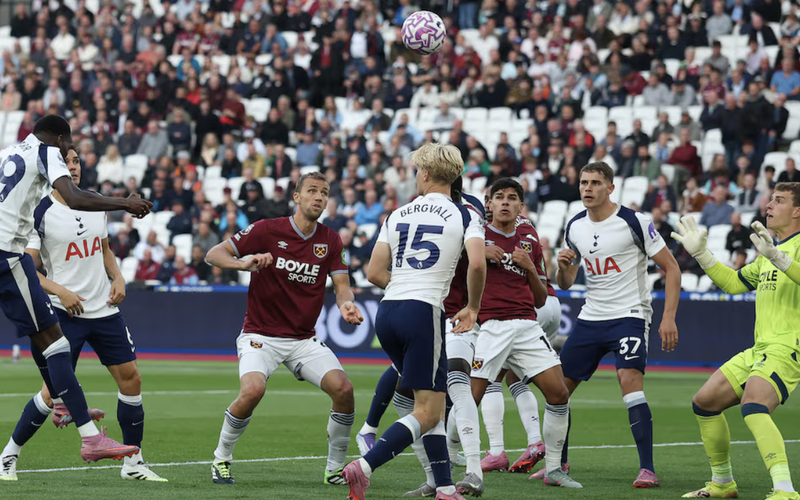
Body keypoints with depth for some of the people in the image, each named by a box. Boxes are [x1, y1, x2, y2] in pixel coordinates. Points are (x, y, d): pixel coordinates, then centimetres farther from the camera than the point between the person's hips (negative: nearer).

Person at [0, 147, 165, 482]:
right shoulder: (40, 214, -9)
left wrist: (118, 278, 5)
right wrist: (60, 291, -22)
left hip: (105, 309, 6)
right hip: (65, 313, -6)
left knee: (131, 378, 1)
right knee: (54, 391, -10)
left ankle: (133, 463, 13)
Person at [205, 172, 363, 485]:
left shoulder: (331, 241, 3)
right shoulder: (267, 230, -9)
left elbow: (341, 284, -1)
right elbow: (213, 255, -9)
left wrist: (346, 304, -26)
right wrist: (244, 264, -30)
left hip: (304, 339, 4)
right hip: (260, 335, -4)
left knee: (343, 389, -18)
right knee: (253, 390, -30)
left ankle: (335, 468, 2)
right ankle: (221, 458, -5)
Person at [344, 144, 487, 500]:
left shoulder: (398, 215, 13)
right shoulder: (464, 216, 1)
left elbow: (374, 274, 9)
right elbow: (476, 264, -16)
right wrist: (472, 308, 1)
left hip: (387, 311, 6)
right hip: (423, 312, -6)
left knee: (433, 404, 15)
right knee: (428, 412, -3)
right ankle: (363, 468, -20)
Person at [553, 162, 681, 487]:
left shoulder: (634, 222, -11)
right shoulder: (575, 227, 7)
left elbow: (671, 268, -8)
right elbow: (565, 284, 16)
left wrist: (668, 318, -16)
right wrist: (563, 266, -9)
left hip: (629, 315, -6)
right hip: (590, 318, 6)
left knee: (629, 379, -26)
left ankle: (647, 469, -24)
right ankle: (558, 463, 26)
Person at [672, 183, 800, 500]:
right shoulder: (770, 253, 22)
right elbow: (733, 282, 31)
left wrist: (774, 255, -40)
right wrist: (700, 253, 24)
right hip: (759, 349, 10)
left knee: (753, 406, -32)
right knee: (704, 402, 11)